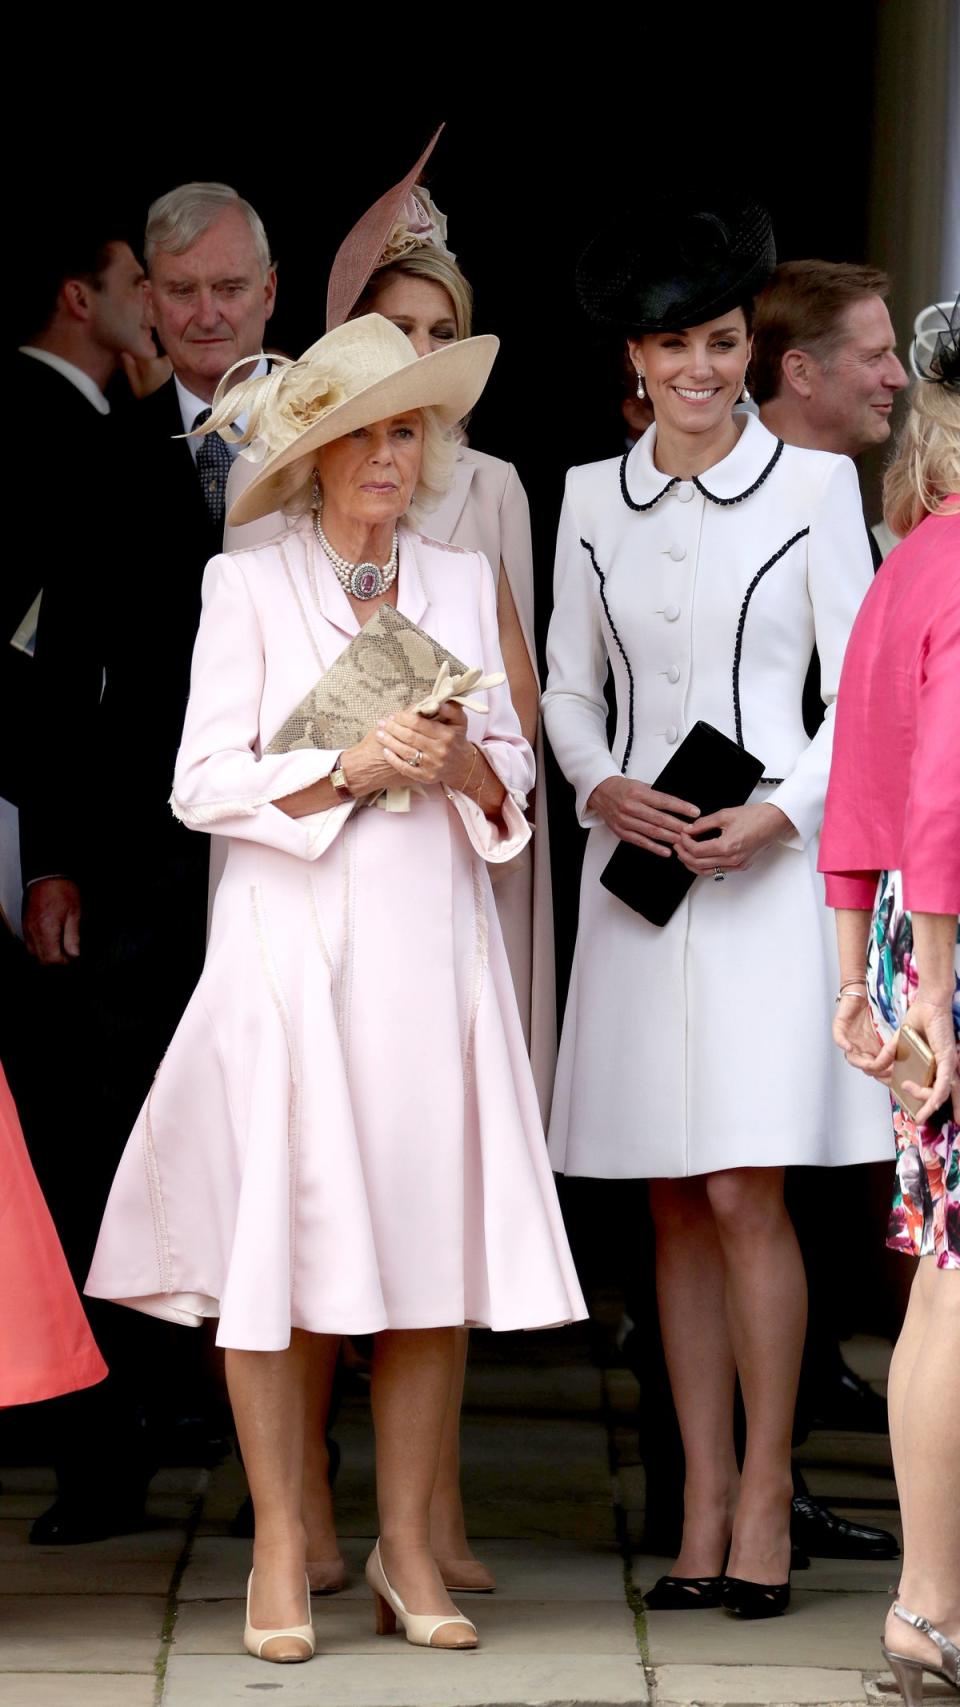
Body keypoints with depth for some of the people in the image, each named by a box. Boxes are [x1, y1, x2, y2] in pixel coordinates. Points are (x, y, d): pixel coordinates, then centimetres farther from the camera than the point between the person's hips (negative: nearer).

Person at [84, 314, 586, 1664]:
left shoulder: (463, 584, 14)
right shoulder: (247, 588, 4)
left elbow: (516, 782, 15)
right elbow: (204, 784, -3)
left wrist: (467, 764, -7)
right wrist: (350, 771, -15)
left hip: (431, 947, 3)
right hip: (291, 951, -3)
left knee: (433, 1243, 0)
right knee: (286, 1245, -6)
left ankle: (408, 1546, 8)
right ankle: (282, 1552, 2)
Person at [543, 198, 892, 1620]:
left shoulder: (814, 482, 1)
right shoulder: (592, 496, 11)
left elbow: (862, 689, 1)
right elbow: (568, 687, 15)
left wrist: (778, 816, -12)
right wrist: (605, 789, -4)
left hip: (771, 865, -4)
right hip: (639, 860, 4)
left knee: (745, 1192, -10)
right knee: (674, 1201, 4)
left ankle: (766, 1492, 0)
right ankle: (703, 1500, 9)